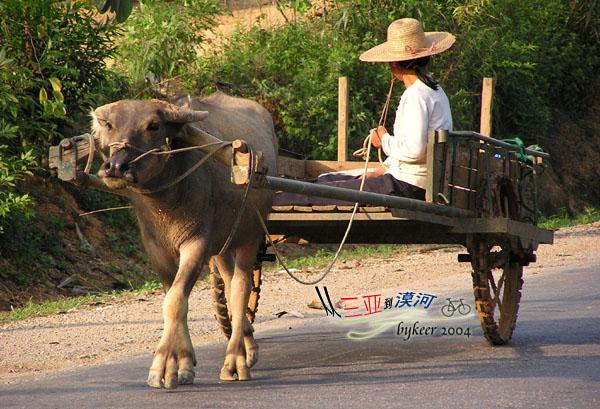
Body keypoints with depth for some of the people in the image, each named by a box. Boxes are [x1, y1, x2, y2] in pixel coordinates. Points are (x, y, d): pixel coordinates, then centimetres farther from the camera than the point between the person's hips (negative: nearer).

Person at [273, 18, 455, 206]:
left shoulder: (416, 96, -17)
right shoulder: (435, 91, 16)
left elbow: (414, 149, -27)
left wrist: (384, 140, -8)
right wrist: (382, 170, 15)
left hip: (407, 187, -10)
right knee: (326, 180, 17)